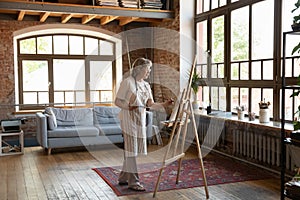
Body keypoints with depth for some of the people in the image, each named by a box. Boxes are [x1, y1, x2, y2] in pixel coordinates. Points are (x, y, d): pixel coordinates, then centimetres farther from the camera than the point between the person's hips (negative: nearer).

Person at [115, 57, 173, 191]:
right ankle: (133, 182, 4)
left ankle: (123, 178, 25)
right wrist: (128, 107, -28)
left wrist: (164, 104, -11)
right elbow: (117, 101, -10)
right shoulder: (127, 82, -9)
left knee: (132, 150, 12)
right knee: (131, 150, -4)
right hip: (129, 120, -7)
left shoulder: (146, 85, 12)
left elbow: (151, 104, 5)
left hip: (140, 121, 8)